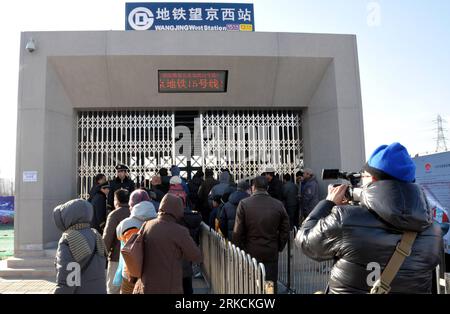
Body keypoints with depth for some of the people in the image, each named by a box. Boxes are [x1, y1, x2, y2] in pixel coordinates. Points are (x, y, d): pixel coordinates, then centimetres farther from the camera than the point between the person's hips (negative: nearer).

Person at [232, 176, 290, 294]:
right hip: (271, 253, 1)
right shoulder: (278, 205, -3)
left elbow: (237, 232, -9)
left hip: (251, 253, -1)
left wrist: (240, 249, 4)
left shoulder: (244, 204, -10)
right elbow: (285, 231, 0)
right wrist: (278, 248, 12)